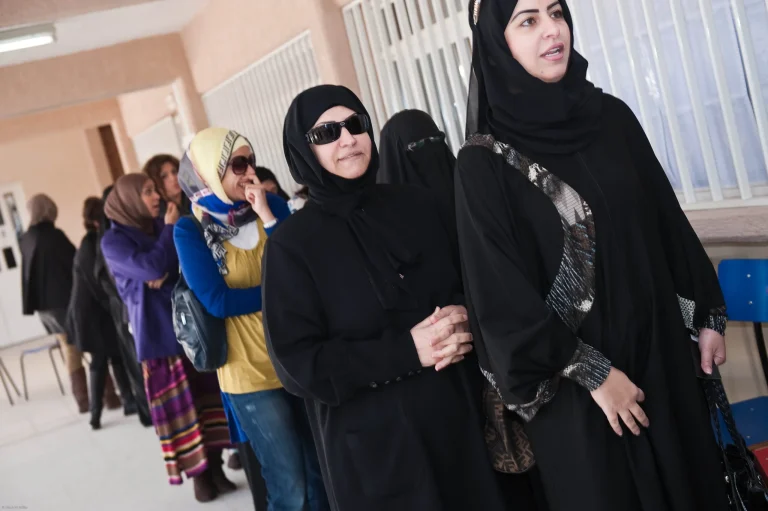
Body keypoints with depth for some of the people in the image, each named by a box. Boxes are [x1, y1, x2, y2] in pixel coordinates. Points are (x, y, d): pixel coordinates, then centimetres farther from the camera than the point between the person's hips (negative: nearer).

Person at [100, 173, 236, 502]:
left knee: (208, 398, 4)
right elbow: (153, 268, -19)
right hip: (160, 334, -4)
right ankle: (198, 475, 12)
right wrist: (171, 229, -7)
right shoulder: (114, 242, -4)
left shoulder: (162, 228, 13)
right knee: (179, 408, 0)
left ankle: (215, 468, 15)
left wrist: (167, 276, -11)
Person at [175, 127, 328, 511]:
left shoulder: (271, 206, 2)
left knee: (323, 475, 13)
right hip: (251, 374, -4)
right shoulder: (191, 230, -6)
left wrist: (268, 217, -16)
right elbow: (217, 301, -15)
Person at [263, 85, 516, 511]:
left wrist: (463, 316, -13)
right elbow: (296, 365, -13)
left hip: (461, 419, 4)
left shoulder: (417, 205, 3)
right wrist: (405, 351, -20)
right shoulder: (292, 244, -9)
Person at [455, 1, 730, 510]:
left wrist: (707, 313, 10)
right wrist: (590, 372, -14)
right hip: (577, 379, -5)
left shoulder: (611, 116, 2)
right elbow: (503, 295, -14)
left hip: (660, 346, 5)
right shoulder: (484, 164, -13)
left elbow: (668, 219, 9)